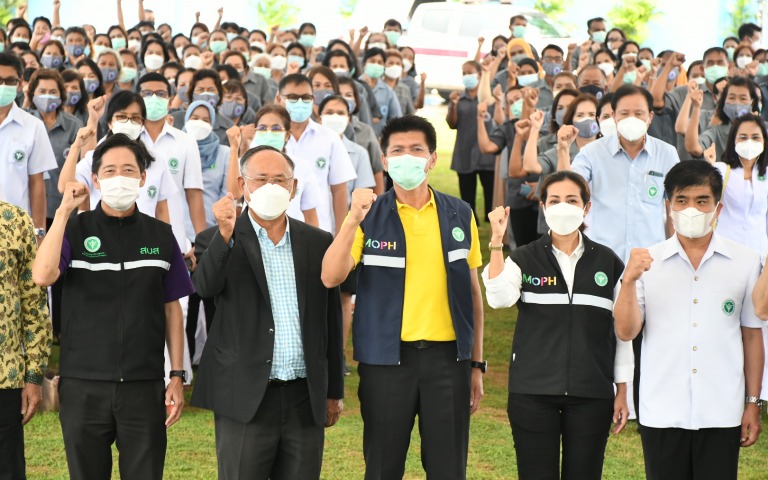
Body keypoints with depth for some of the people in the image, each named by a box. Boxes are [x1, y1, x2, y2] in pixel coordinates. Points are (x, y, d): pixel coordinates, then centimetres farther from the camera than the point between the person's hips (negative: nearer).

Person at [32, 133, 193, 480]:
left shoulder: (160, 235, 6)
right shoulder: (74, 229, 2)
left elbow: (172, 310, 9)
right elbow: (42, 276, -16)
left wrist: (177, 376, 3)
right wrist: (63, 212, -13)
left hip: (144, 385, 1)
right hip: (83, 385, -1)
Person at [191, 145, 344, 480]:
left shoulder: (318, 243, 9)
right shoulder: (222, 240, 1)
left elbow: (331, 320, 13)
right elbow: (205, 287, -18)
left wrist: (334, 391, 13)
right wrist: (225, 234, -30)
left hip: (306, 398, 3)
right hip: (246, 398, -3)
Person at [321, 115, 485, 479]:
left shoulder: (459, 215, 5)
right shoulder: (369, 217, -1)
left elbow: (472, 291, 9)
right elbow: (331, 277, -13)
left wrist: (477, 363, 8)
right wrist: (353, 220, -26)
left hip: (448, 356, 1)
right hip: (386, 358, -1)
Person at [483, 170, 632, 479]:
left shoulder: (608, 263, 6)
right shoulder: (524, 260, 3)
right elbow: (499, 298, -17)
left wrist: (622, 391, 7)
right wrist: (496, 242, -24)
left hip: (592, 394, 1)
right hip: (532, 392, -1)